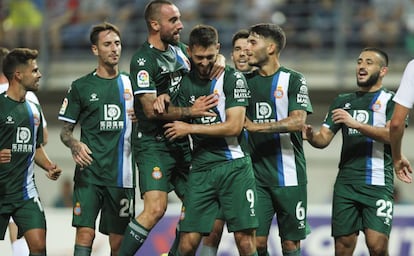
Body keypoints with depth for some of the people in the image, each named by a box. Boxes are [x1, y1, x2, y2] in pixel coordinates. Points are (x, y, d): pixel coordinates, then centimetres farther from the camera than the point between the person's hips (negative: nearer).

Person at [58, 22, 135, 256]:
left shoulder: (131, 84, 11)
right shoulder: (81, 87, 6)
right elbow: (65, 131, 9)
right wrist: (75, 145, -13)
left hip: (122, 173, 2)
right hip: (89, 172, -2)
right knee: (85, 233, -14)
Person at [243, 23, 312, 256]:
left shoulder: (293, 79, -3)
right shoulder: (246, 81, 12)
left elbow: (298, 121, -16)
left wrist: (255, 126, -18)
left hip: (288, 176, -4)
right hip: (256, 175, 4)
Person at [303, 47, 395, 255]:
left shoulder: (391, 101, 4)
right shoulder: (343, 102, 19)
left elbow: (391, 135, -13)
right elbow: (324, 139, 13)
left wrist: (356, 124, -25)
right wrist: (311, 136, -11)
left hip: (377, 183, -4)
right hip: (346, 182, 5)